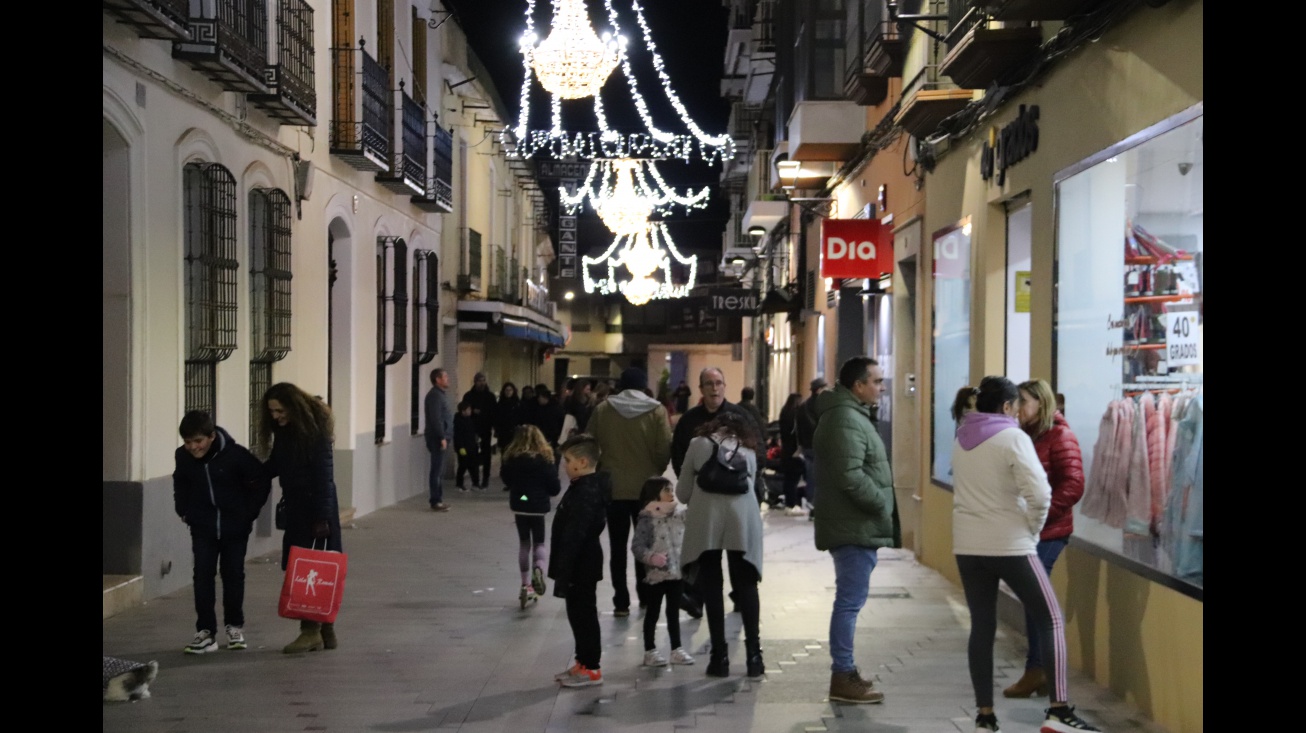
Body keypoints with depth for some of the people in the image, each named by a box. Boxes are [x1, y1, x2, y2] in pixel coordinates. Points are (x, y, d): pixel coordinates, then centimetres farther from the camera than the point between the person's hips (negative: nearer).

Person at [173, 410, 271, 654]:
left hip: (235, 527, -2)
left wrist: (250, 512, -6)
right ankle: (206, 631, 0)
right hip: (203, 528, 2)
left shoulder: (236, 454, -20)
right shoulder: (183, 457, -8)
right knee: (203, 576, -4)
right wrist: (185, 512, 7)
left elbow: (262, 481, -8)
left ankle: (234, 626, 22)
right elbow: (180, 486, 14)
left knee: (233, 575, 6)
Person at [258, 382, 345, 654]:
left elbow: (324, 474, -17)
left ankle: (312, 630, -2)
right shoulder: (283, 430, 7)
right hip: (295, 504, 8)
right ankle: (324, 631, 13)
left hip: (315, 505, -8)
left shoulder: (314, 430, -15)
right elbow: (277, 463, 18)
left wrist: (322, 517, -20)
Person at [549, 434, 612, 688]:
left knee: (583, 614, -2)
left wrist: (563, 570, -24)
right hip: (582, 563, 10)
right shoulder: (588, 486, 10)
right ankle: (584, 662, 27)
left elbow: (575, 534, -26)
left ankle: (591, 668, 6)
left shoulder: (586, 492, -23)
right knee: (580, 613, 17)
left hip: (581, 565, -10)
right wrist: (562, 569, 21)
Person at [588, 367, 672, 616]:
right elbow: (664, 450, -9)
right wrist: (656, 472, 9)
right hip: (646, 487, 0)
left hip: (613, 487, 1)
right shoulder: (657, 411, -7)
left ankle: (621, 601, 5)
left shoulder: (602, 410, -2)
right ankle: (646, 597, 19)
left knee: (618, 546, 7)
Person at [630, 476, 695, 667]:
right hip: (656, 574, -5)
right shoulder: (648, 519, -13)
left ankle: (677, 649, 20)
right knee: (652, 613, 6)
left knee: (674, 612, 13)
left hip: (676, 572, 5)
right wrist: (651, 557, -28)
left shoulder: (680, 515, 3)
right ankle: (650, 651, 14)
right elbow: (637, 545, -17)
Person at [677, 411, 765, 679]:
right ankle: (753, 655, 8)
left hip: (705, 519, -1)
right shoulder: (748, 451, 22)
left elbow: (683, 492, 14)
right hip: (742, 517, 1)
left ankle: (719, 656, 4)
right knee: (745, 585, 10)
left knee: (711, 586, 5)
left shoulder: (699, 444, 17)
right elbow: (750, 487, 15)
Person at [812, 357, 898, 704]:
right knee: (850, 600, -6)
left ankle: (845, 671, 24)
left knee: (850, 599, 16)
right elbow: (850, 477, -26)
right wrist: (883, 504, -15)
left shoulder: (852, 415, 18)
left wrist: (882, 506, 13)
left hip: (858, 527, 11)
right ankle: (843, 678, -1)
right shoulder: (845, 420, -17)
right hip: (854, 528, -11)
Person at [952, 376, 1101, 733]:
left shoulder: (961, 438, 8)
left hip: (967, 546, 6)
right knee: (1051, 620, 5)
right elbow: (1039, 493, -19)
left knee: (981, 627, 9)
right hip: (1010, 545, -6)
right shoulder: (1013, 437, -11)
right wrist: (1033, 530, -4)